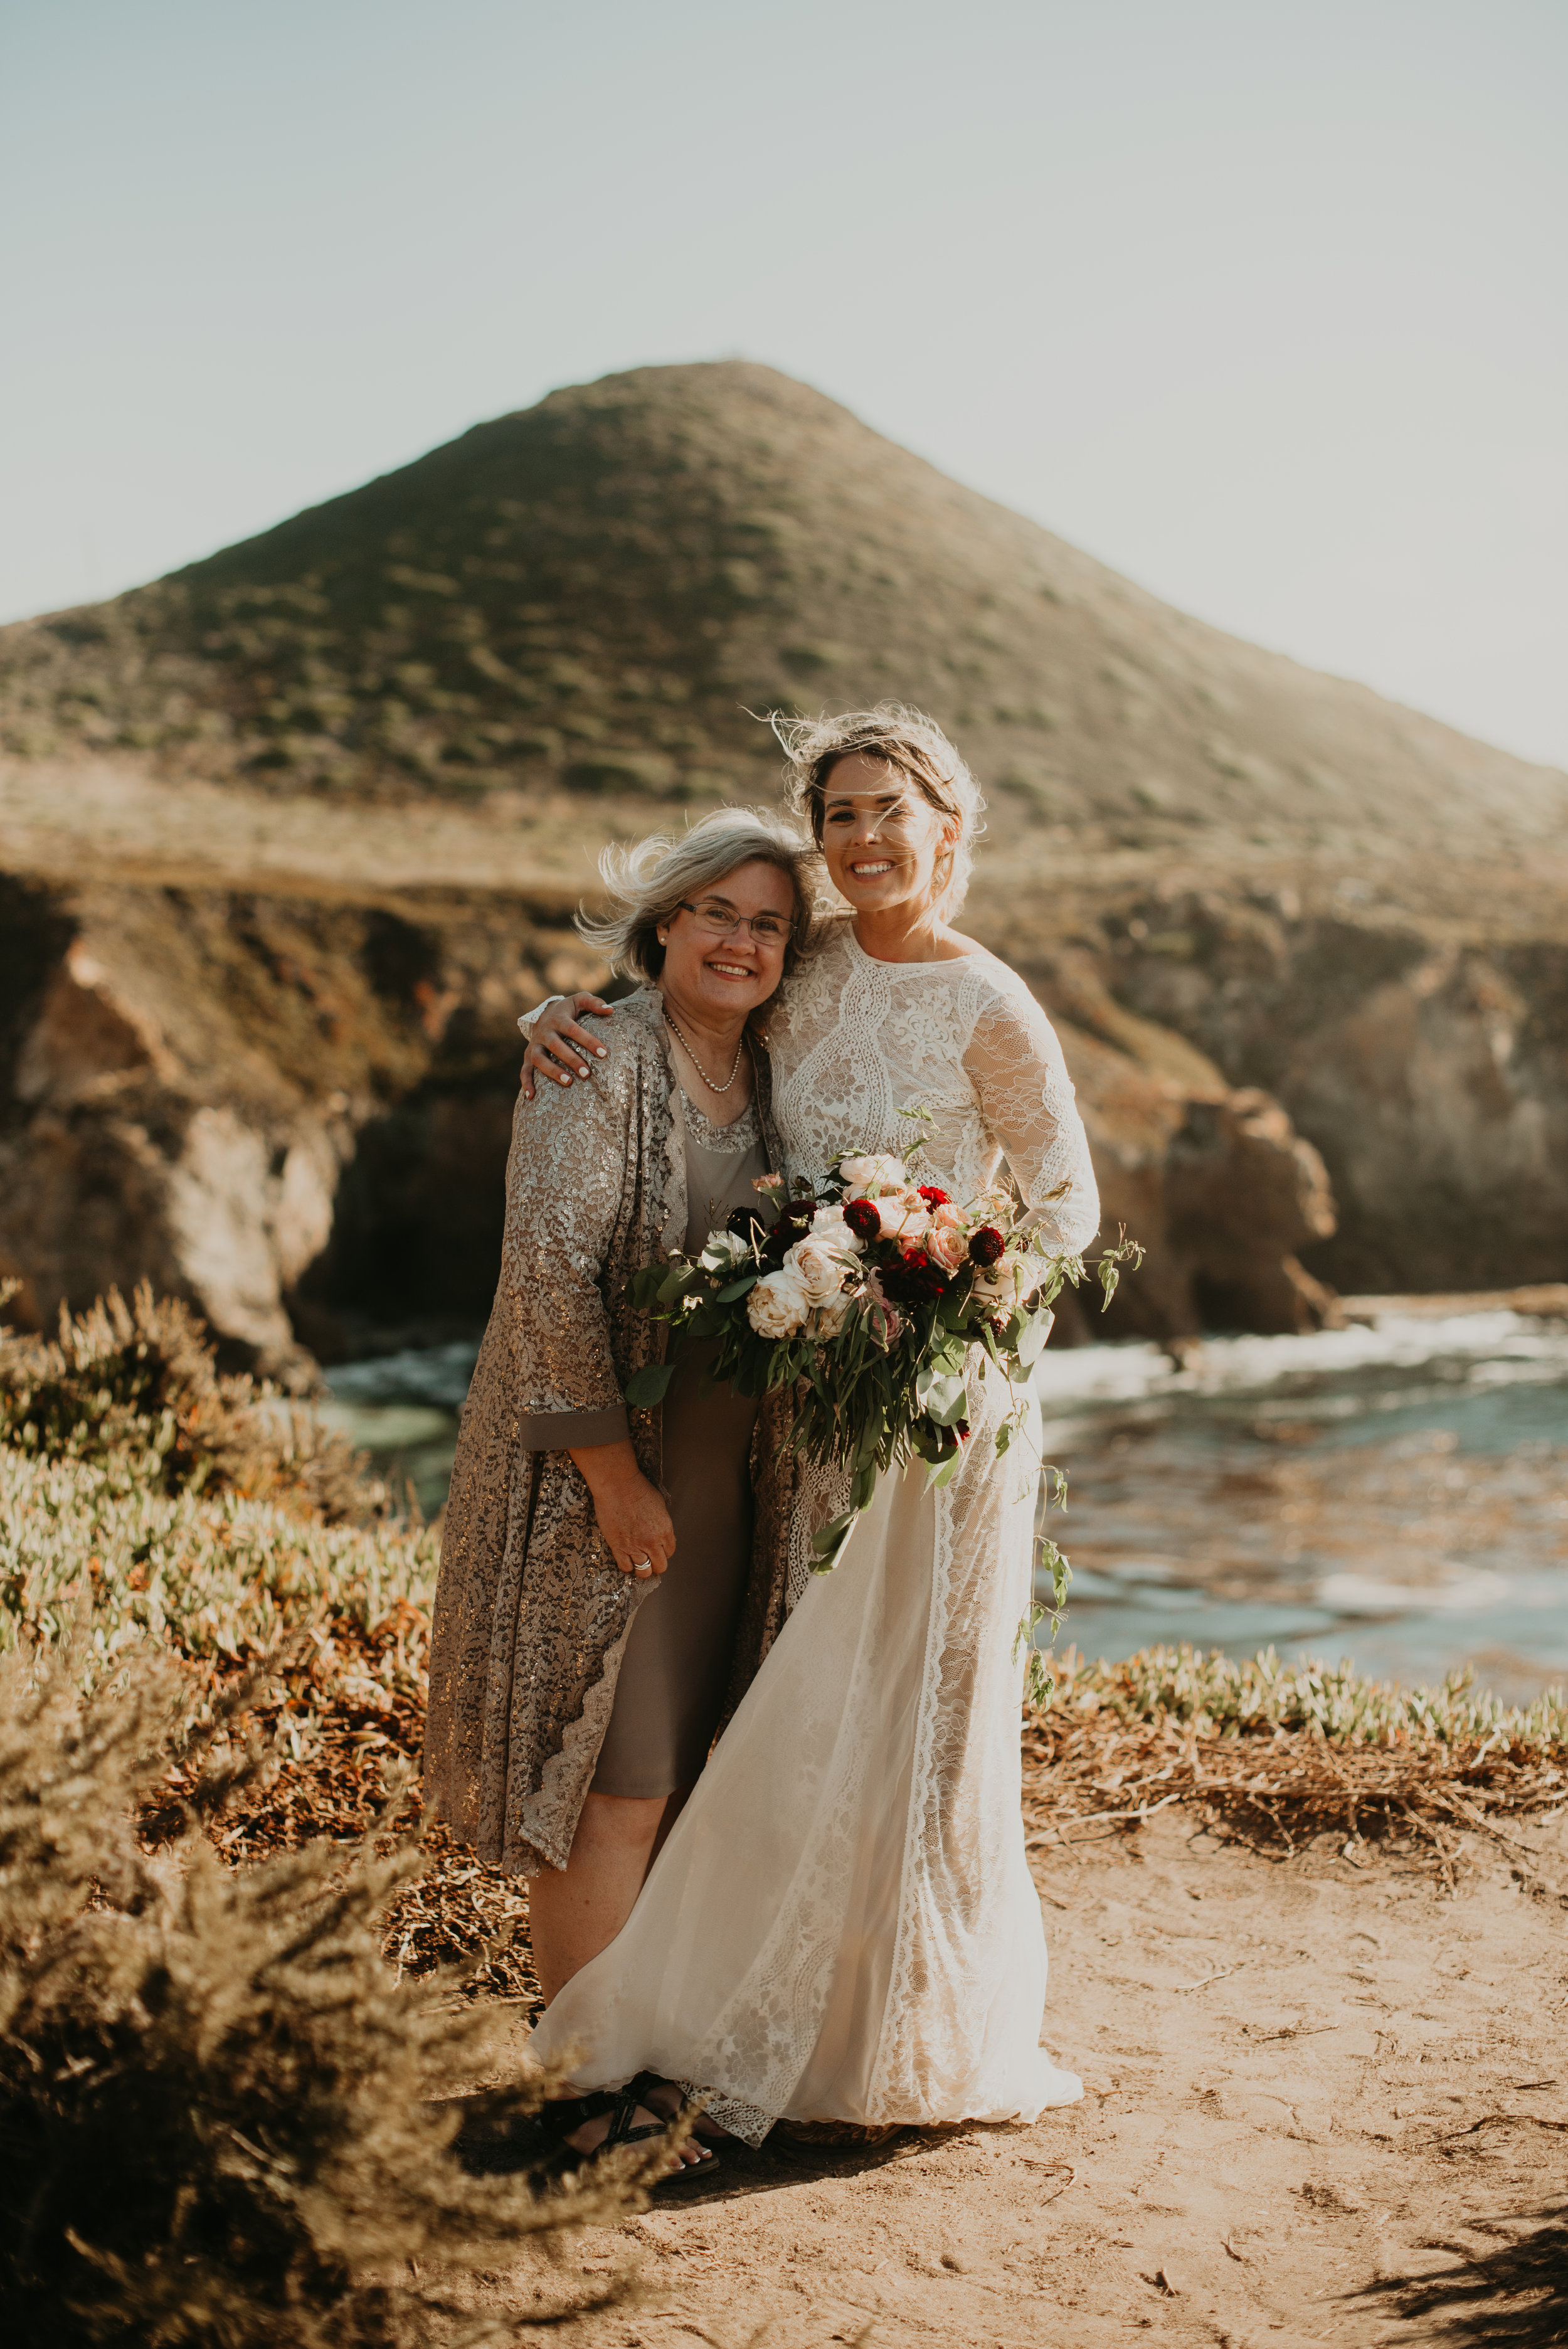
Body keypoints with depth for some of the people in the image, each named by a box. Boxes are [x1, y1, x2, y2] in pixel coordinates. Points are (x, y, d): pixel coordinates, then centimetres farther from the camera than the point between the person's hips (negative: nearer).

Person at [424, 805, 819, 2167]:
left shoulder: (766, 1076, 10)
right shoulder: (601, 1055, -12)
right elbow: (549, 1265, -18)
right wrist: (615, 1474, -19)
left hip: (726, 1476, 7)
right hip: (597, 1469, -7)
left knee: (695, 1773, 12)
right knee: (614, 1782, -3)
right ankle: (591, 2087, 9)